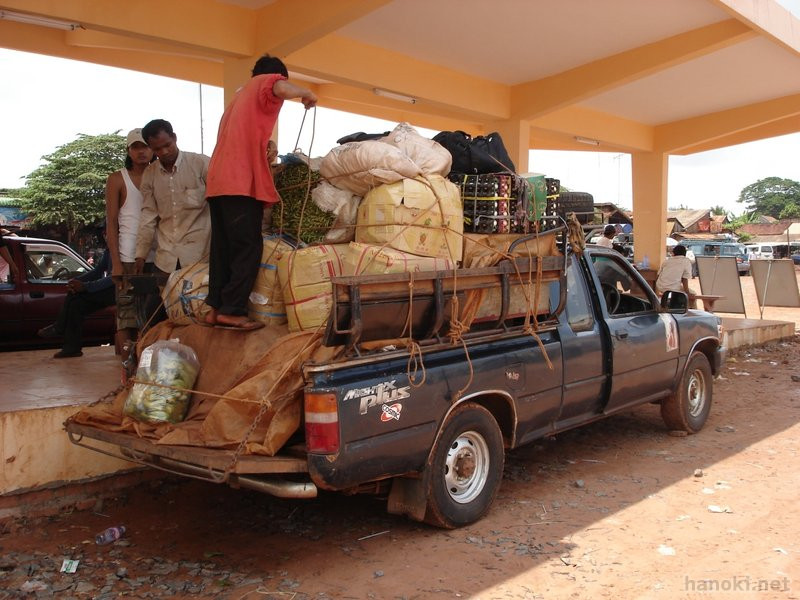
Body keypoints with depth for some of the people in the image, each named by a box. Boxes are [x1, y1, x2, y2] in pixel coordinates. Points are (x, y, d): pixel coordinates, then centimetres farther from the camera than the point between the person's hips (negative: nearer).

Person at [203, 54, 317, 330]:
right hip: (241, 182, -9)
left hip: (219, 180, 9)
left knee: (223, 247, 9)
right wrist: (306, 94, 0)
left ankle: (216, 307, 9)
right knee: (248, 248, -8)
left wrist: (263, 148, 33)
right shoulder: (266, 82, 6)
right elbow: (283, 90, -18)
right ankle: (232, 311, -10)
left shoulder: (241, 95, 32)